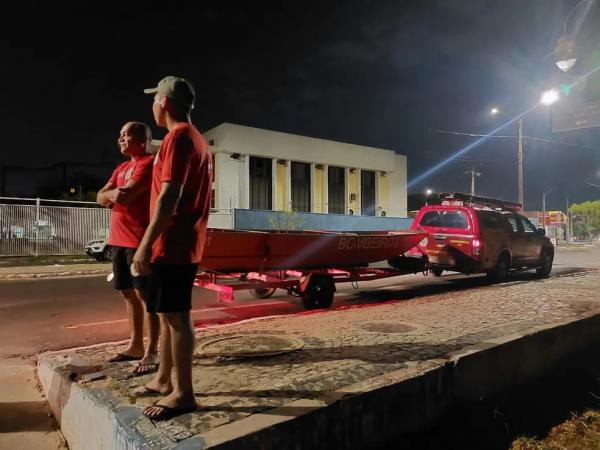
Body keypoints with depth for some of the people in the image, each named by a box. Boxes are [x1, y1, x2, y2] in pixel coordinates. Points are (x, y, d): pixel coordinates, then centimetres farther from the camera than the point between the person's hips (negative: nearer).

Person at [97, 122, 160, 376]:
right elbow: (101, 197, 15)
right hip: (119, 240, 9)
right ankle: (135, 346, 23)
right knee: (128, 293, 12)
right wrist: (114, 194, -7)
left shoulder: (149, 163, -9)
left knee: (145, 294, -6)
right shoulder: (122, 168, 21)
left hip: (139, 240, -9)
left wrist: (112, 193, 3)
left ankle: (152, 352, 0)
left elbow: (125, 196, -19)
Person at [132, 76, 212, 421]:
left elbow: (170, 196, -21)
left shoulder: (178, 138, -12)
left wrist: (145, 244, -18)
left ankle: (184, 394, 7)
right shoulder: (198, 140, 19)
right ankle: (164, 380, 29)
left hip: (172, 245, -10)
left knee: (176, 316, -4)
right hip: (183, 243, 10)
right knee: (167, 313, 16)